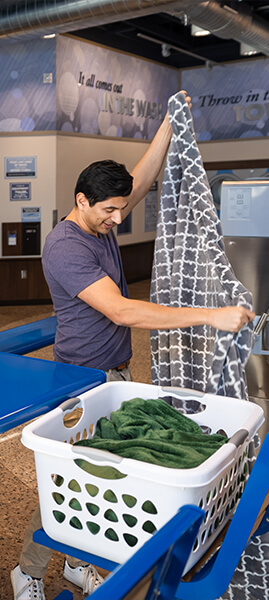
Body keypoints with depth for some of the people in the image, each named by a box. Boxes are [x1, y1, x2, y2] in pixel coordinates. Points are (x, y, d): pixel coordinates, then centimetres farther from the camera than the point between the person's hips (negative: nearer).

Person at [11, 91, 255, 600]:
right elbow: (120, 311, -32)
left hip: (116, 375, 8)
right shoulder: (64, 246, -23)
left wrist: (170, 123, 1)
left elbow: (143, 179, 11)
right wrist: (210, 316, -33)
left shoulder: (101, 224, 5)